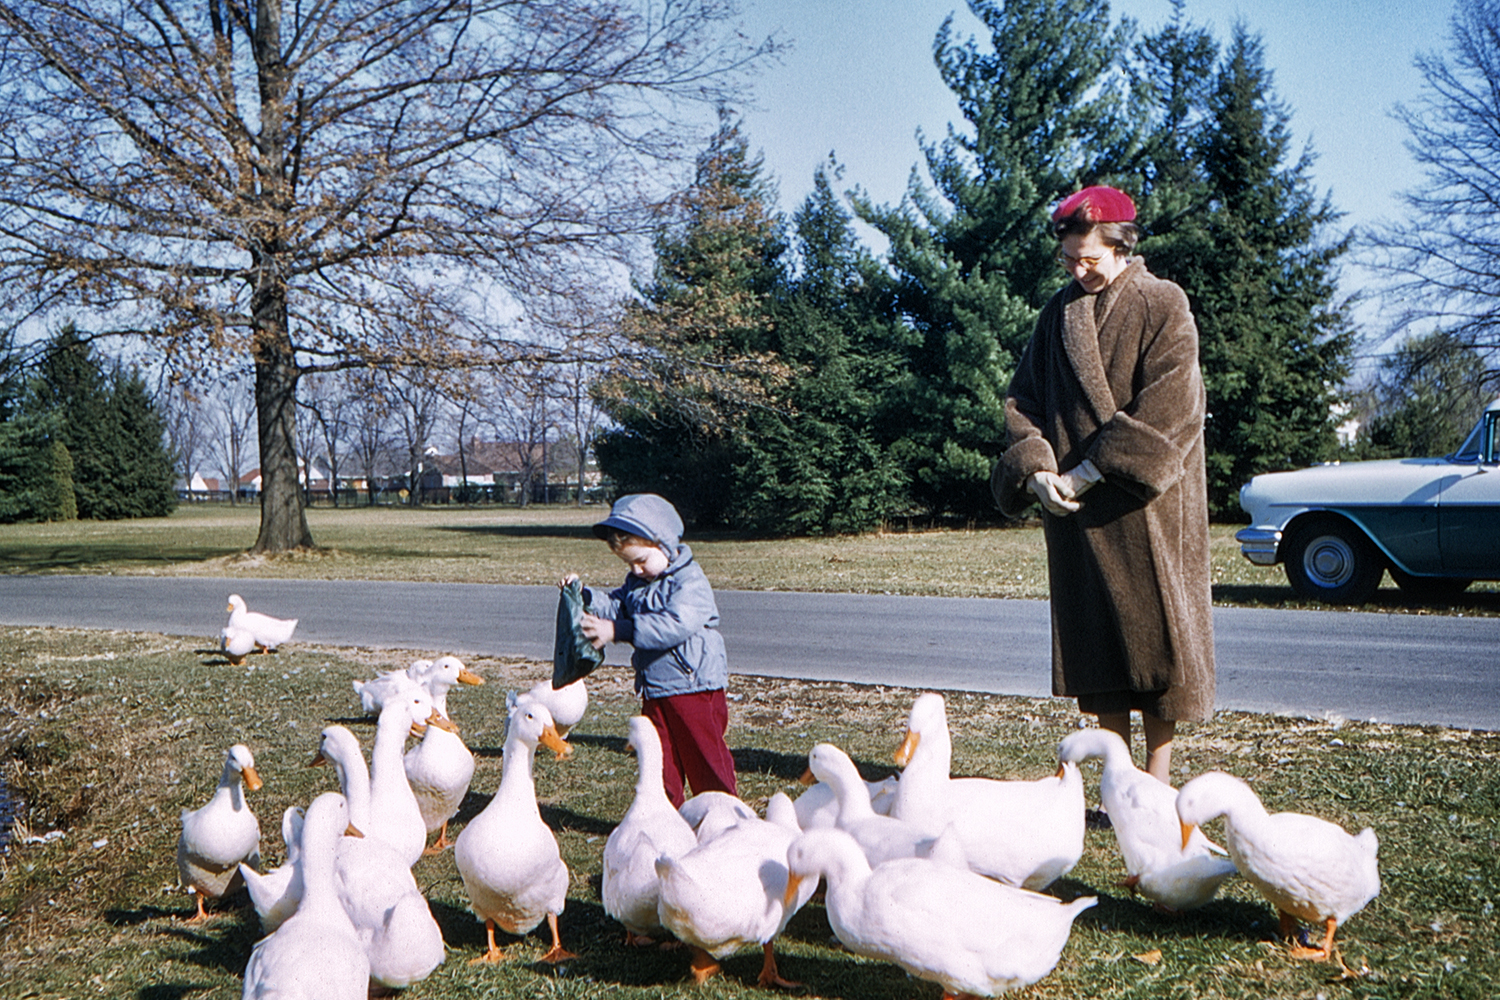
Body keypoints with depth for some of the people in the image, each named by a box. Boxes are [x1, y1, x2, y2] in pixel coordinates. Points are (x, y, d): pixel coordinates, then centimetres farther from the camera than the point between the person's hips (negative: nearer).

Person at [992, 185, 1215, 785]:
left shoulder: (1163, 307, -2)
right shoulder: (1057, 314, 14)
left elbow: (1166, 411, -13)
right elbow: (1022, 398, 10)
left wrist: (1089, 473, -17)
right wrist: (1037, 470, -9)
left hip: (1144, 508, -4)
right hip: (1073, 510, 4)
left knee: (1154, 634, -2)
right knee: (1094, 645, 5)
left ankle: (1157, 786, 7)